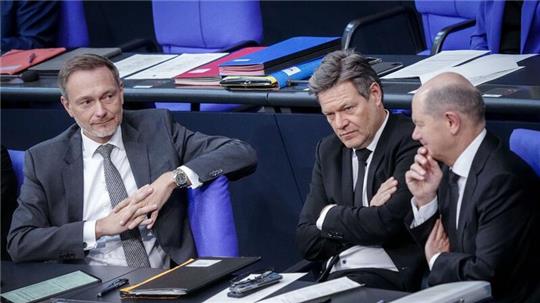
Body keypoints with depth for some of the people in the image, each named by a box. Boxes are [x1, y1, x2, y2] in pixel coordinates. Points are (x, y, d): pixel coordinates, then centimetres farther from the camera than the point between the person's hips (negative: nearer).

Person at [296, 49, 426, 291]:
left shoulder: (410, 141, -6)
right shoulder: (328, 151, 15)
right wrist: (364, 219, -6)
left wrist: (329, 216, -1)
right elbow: (306, 240, 10)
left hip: (392, 279, -6)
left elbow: (390, 223, -18)